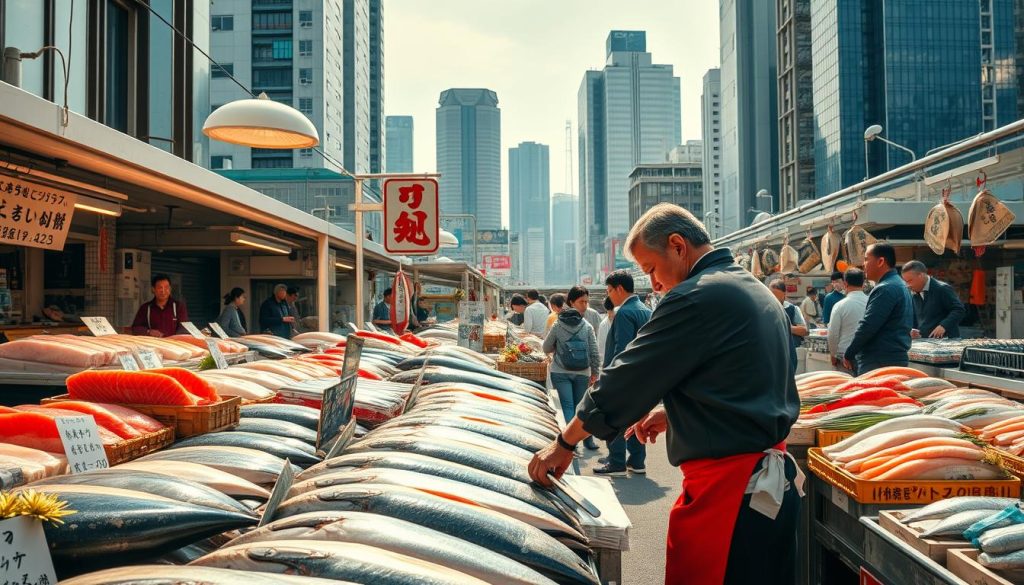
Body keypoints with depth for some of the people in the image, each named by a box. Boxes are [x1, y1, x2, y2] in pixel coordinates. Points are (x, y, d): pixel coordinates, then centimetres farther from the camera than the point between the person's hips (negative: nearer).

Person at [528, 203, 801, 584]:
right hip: (774, 479, 10)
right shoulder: (756, 292, 14)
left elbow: (628, 378, -12)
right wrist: (673, 412, 18)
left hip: (729, 490, -10)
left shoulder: (697, 297, -16)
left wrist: (565, 443, -2)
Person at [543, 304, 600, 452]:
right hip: (582, 373, 2)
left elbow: (546, 348, 8)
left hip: (561, 373, -2)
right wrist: (595, 372, 10)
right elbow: (594, 352, 0)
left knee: (567, 406, -2)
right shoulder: (587, 327, 2)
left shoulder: (557, 326, -1)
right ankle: (588, 440, 18)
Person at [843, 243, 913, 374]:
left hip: (878, 363, -10)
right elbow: (911, 324, 25)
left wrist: (848, 354, -8)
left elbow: (867, 327, -19)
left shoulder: (885, 289, -17)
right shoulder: (901, 285, 18)